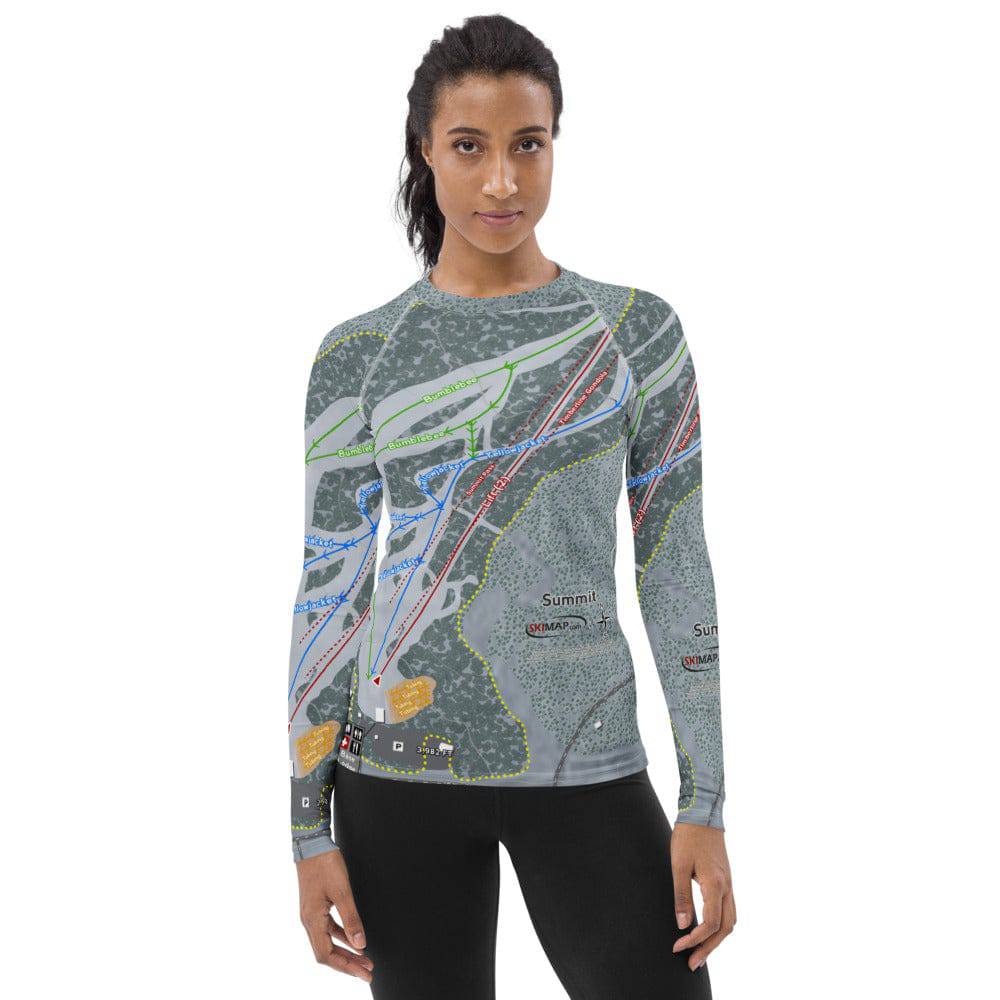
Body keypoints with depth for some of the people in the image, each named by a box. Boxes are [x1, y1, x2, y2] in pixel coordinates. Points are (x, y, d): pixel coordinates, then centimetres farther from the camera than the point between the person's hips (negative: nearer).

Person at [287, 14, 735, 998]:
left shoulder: (637, 329, 2)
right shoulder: (358, 354, 2)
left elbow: (676, 567, 2)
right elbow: (330, 586, 3)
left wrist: (706, 805, -3)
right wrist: (309, 828, 1)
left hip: (584, 767, 0)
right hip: (402, 769, 0)